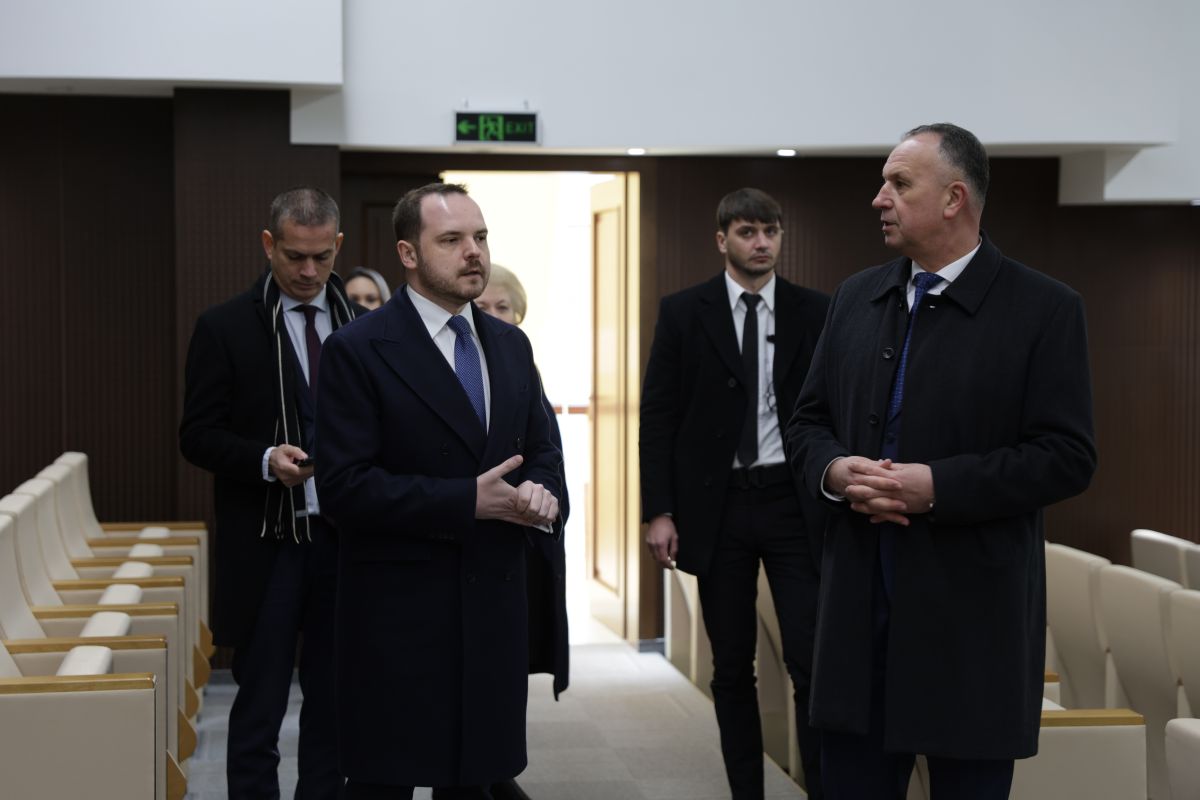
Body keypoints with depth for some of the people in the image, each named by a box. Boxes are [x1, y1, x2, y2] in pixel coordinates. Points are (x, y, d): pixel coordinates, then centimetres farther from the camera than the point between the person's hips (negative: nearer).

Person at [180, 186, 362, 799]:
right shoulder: (224, 328, -2)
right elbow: (198, 437, -3)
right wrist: (266, 460, -20)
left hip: (344, 540, 3)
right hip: (266, 542, -3)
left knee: (334, 703, 10)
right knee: (259, 707, 2)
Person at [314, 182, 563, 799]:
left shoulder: (511, 345, 10)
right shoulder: (358, 350, -10)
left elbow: (541, 449, 17)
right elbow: (344, 488, -16)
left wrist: (541, 491, -8)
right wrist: (468, 500, -20)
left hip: (493, 607, 6)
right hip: (399, 614, -6)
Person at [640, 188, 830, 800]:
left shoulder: (815, 313, 3)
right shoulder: (684, 312, 1)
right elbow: (657, 417, 1)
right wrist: (658, 510, -6)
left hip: (794, 503, 0)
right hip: (717, 504, 1)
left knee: (812, 660, -6)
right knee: (732, 667, 8)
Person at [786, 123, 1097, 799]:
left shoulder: (1044, 309, -6)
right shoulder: (857, 298, 11)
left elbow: (1067, 458, -10)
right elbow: (809, 421, 15)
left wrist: (938, 487, -19)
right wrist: (834, 470, -8)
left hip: (973, 617, -4)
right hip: (861, 609, 5)